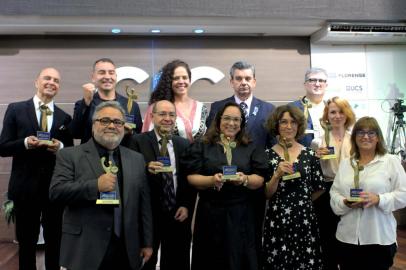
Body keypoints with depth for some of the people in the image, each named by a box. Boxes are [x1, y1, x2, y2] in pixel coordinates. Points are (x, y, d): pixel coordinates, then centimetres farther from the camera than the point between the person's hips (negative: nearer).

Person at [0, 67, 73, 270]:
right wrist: (25, 143, -20)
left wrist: (61, 147, -15)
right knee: (26, 242, 12)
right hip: (25, 187, -2)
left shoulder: (64, 118, 6)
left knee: (54, 242, 14)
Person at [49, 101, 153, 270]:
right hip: (85, 250, -3)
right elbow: (56, 192, -11)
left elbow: (144, 204, 8)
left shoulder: (137, 159, 9)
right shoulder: (70, 155, -1)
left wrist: (147, 243, 8)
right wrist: (95, 186, -20)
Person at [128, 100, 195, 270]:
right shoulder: (138, 141, -3)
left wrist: (186, 206, -2)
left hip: (177, 214, 3)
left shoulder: (184, 144, 8)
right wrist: (146, 169, -27)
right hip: (148, 213, -3)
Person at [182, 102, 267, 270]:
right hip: (210, 213, -1)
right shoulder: (202, 146, 4)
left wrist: (245, 179, -19)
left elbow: (259, 180, 2)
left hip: (241, 214, 1)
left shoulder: (251, 149, 8)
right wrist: (211, 180, -21)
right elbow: (192, 178, -3)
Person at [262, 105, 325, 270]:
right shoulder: (268, 155, -1)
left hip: (305, 219, 1)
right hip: (277, 220, -1)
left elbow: (319, 189, 11)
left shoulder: (309, 154, 2)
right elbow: (266, 194, -5)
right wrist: (277, 174, -19)